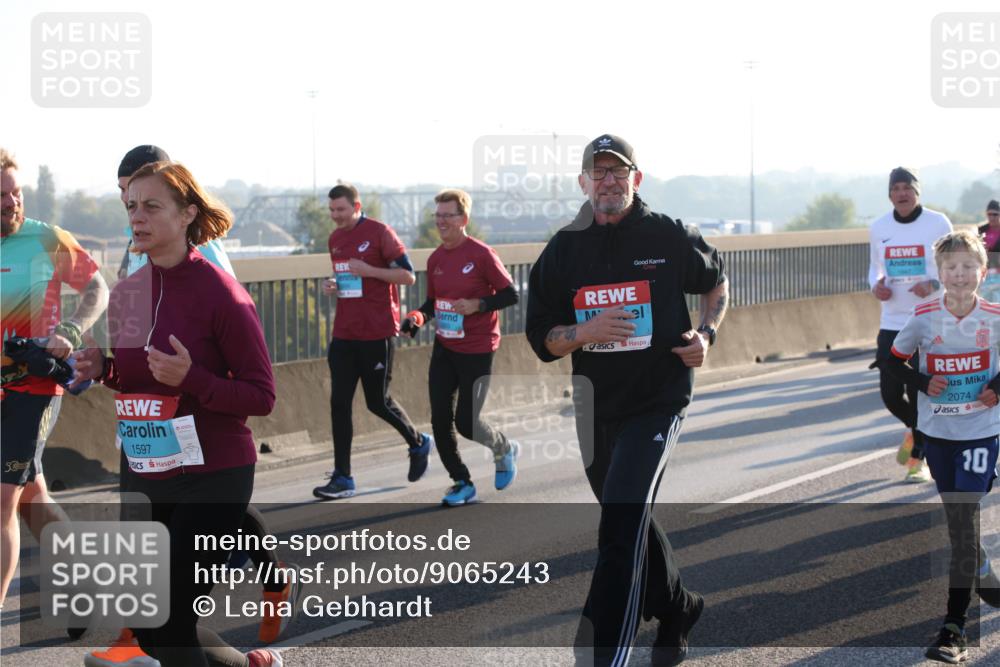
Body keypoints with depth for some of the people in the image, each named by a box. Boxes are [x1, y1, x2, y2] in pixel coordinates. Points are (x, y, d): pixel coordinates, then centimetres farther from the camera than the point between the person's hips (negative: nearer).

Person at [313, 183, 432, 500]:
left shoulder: (379, 233, -9)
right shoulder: (335, 239, 11)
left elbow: (408, 276, -10)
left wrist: (368, 270, -19)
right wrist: (333, 285, 3)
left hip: (376, 333, -6)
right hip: (344, 333, 6)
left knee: (378, 401, 3)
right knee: (339, 403, -1)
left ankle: (419, 443, 31)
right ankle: (342, 478, 3)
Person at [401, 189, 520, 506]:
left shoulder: (481, 254, -12)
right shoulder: (435, 259, 6)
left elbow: (511, 294, -10)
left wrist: (477, 305, -23)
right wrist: (418, 316, -3)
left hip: (477, 351, -6)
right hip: (444, 348, 6)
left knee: (466, 422, -6)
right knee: (440, 420, 1)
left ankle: (504, 448, 26)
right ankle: (462, 483, 15)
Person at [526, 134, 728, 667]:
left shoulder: (670, 238, -4)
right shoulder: (564, 250, 2)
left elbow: (716, 283, 15)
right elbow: (542, 339, 3)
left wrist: (706, 334, -2)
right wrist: (583, 333, -17)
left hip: (658, 402, -4)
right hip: (596, 407, 5)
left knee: (621, 529, -18)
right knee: (630, 523, 19)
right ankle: (677, 609, 44)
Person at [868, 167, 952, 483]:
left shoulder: (938, 223, -5)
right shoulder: (879, 228, 4)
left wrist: (934, 285, -19)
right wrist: (876, 285, -4)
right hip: (892, 324, 3)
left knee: (919, 394, -3)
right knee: (890, 394, 0)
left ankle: (918, 459, 13)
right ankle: (914, 429, 34)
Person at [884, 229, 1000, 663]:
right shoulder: (924, 317, -7)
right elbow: (895, 362, 4)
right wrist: (923, 382, -12)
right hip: (936, 431, 2)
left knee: (964, 521, -10)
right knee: (957, 521, 15)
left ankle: (955, 626, -10)